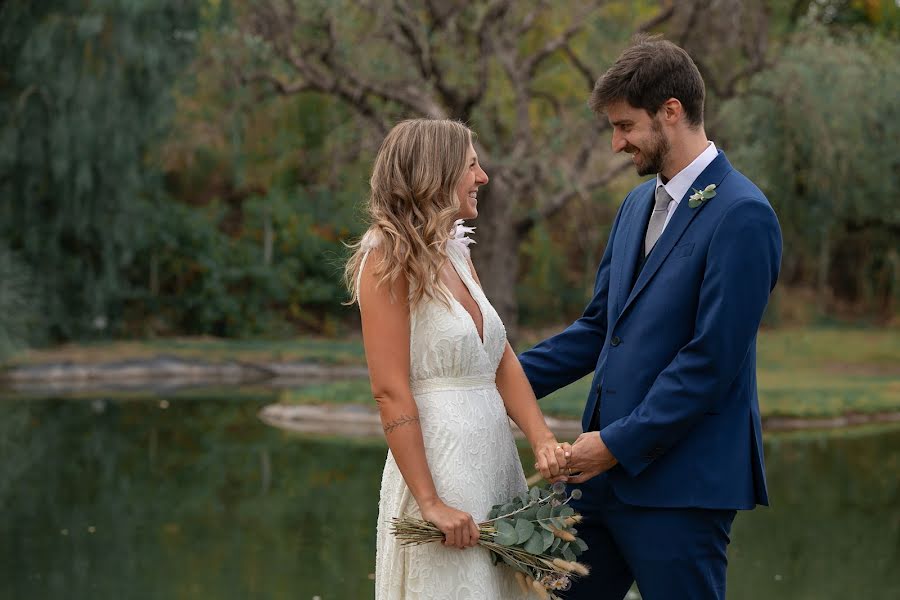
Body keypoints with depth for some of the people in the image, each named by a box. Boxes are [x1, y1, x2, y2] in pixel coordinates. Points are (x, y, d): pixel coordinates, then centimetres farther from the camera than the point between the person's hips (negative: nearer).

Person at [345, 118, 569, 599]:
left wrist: (542, 439, -7)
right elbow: (390, 392, -16)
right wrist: (430, 502, -20)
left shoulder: (455, 253, 11)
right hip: (440, 465, -8)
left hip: (495, 463, 8)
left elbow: (502, 362, 9)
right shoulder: (389, 260, -11)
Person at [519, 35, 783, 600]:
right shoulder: (639, 204, 15)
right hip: (610, 470, 8)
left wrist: (618, 444, -15)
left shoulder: (742, 215, -13)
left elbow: (711, 360, -18)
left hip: (682, 483, -8)